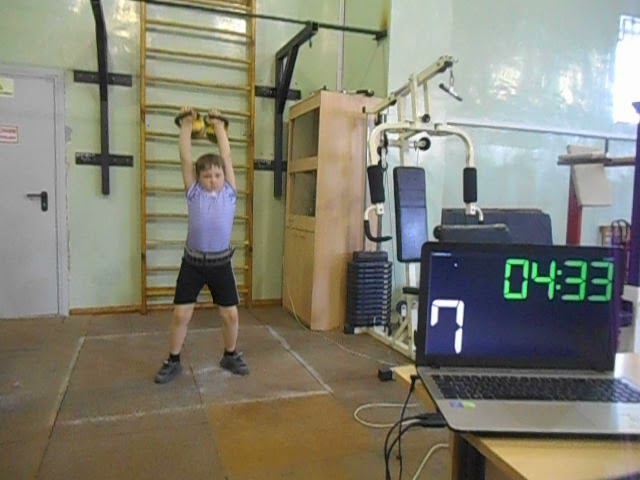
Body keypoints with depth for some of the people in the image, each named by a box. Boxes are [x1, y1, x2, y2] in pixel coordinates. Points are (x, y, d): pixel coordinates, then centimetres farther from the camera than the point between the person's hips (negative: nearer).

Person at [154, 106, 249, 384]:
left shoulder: (229, 192, 0)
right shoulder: (194, 192, -2)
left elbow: (226, 157, 3)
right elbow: (185, 158, -2)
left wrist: (218, 125, 9)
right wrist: (187, 124, 2)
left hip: (221, 263, 1)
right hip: (192, 262, -1)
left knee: (231, 314, 5)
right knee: (181, 315, 2)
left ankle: (230, 356, 29)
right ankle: (173, 362, 22)